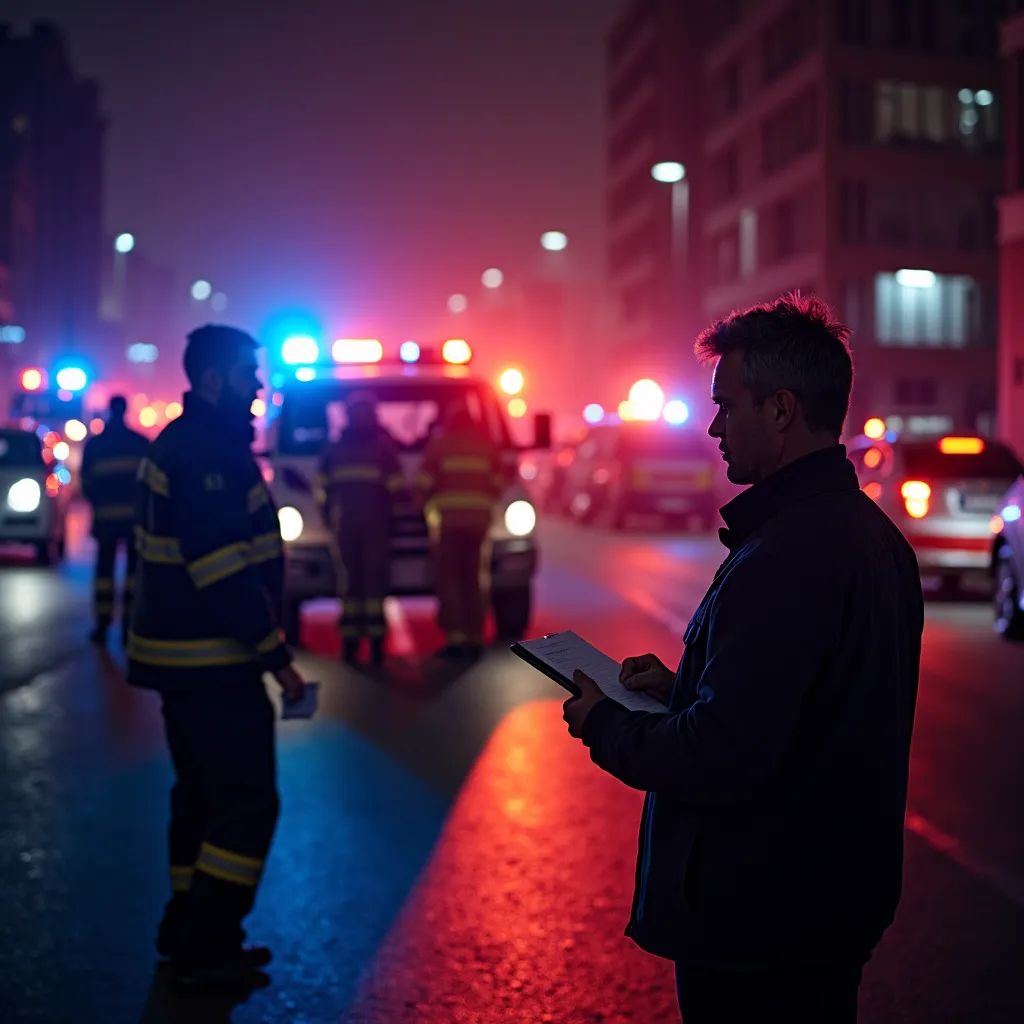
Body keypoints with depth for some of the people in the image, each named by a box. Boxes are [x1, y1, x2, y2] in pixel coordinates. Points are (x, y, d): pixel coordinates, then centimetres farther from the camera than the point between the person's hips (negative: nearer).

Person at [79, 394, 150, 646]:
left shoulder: (93, 444, 5)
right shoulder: (141, 443, 1)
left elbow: (86, 483, 5)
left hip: (105, 515, 1)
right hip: (135, 514, -1)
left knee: (104, 568, 8)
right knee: (134, 567, 4)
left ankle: (102, 626, 6)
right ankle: (129, 626, 0)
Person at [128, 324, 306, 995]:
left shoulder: (185, 444, 14)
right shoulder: (206, 456, -20)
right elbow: (226, 573, -25)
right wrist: (277, 656, -21)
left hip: (184, 656, 11)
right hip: (213, 663, -11)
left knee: (203, 793, 18)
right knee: (247, 802, -5)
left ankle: (191, 931, 27)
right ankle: (205, 949, 1)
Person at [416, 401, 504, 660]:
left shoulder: (438, 444, 2)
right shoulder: (488, 445, 13)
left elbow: (424, 483, -2)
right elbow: (497, 484, 9)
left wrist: (427, 504, 16)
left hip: (447, 519, -3)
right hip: (479, 519, 4)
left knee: (449, 580, 0)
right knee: (473, 580, 11)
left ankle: (455, 638, -7)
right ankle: (475, 638, 9)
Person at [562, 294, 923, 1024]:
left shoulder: (785, 558, -27)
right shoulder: (875, 536, 6)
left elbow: (719, 761, -28)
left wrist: (606, 725, -12)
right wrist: (681, 685, 9)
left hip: (759, 920, -9)